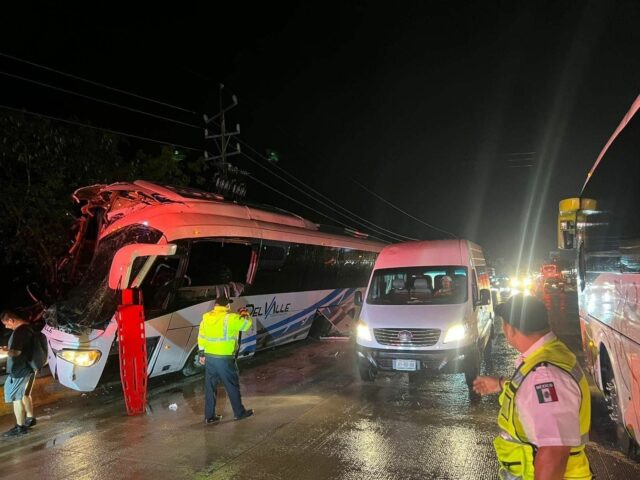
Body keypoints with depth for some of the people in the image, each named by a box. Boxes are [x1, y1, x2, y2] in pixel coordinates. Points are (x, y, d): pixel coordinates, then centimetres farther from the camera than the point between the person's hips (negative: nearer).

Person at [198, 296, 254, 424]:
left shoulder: (206, 318, 5)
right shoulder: (230, 318, -14)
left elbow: (201, 337, 9)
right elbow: (246, 324, -5)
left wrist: (202, 354, 17)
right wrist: (245, 314, 15)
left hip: (209, 357, 6)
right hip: (225, 359, -6)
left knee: (210, 387, 13)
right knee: (232, 386, 9)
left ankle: (209, 416, 19)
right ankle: (240, 412, 22)